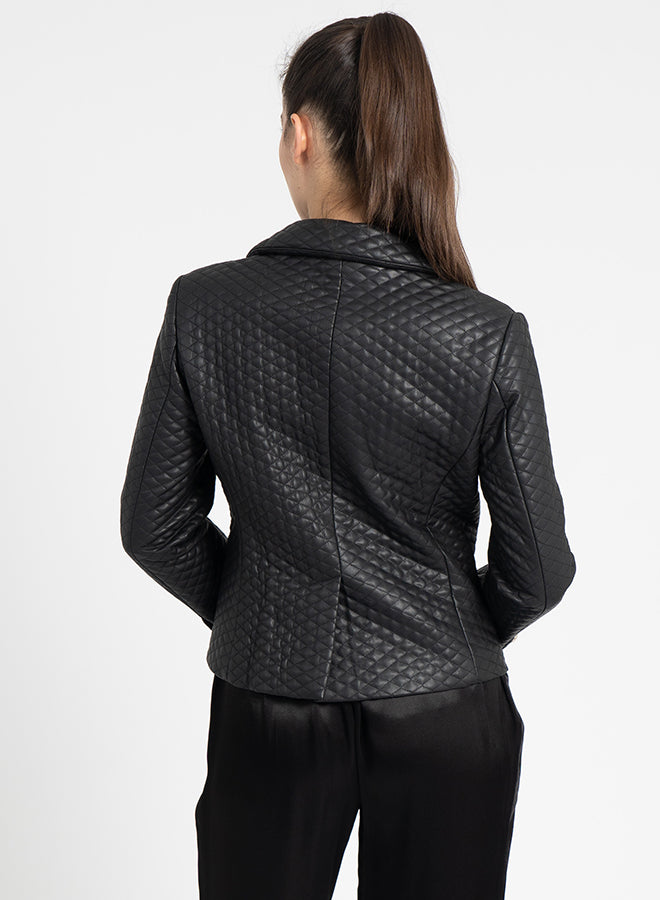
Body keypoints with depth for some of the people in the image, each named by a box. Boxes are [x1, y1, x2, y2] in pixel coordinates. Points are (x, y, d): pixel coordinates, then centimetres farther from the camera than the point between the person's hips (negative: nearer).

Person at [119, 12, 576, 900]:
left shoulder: (205, 306, -13)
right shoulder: (488, 336, -16)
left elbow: (154, 525, -5)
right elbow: (540, 565, -9)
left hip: (268, 703, 1)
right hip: (444, 715, 0)